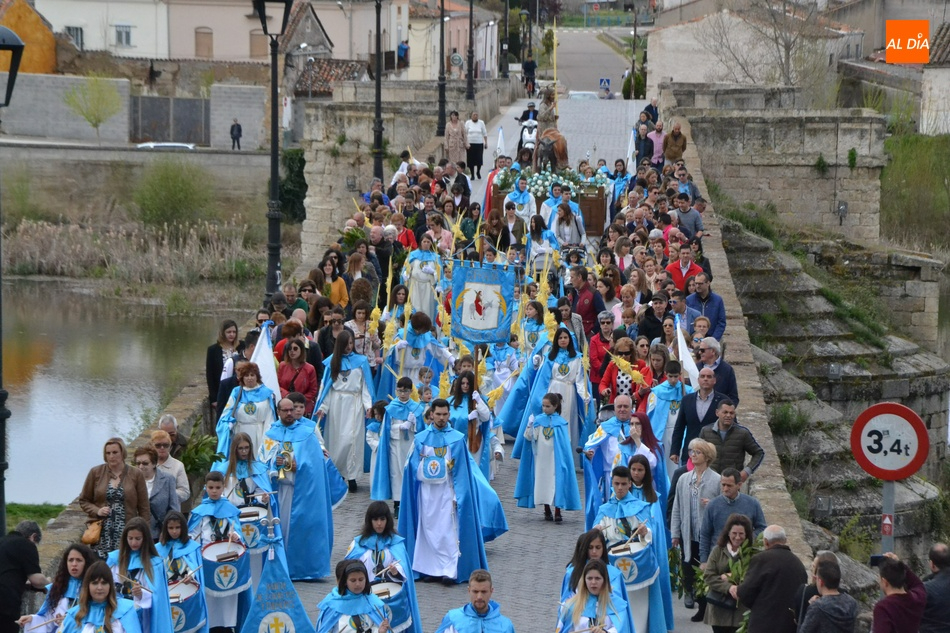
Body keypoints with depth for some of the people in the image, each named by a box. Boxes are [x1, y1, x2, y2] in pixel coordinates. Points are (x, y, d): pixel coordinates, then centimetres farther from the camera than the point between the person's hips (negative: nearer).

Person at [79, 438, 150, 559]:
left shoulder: (136, 475, 4)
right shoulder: (96, 472, 6)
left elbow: (144, 508, 7)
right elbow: (83, 500, 14)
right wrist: (96, 511, -6)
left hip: (127, 534, -1)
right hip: (101, 535, 1)